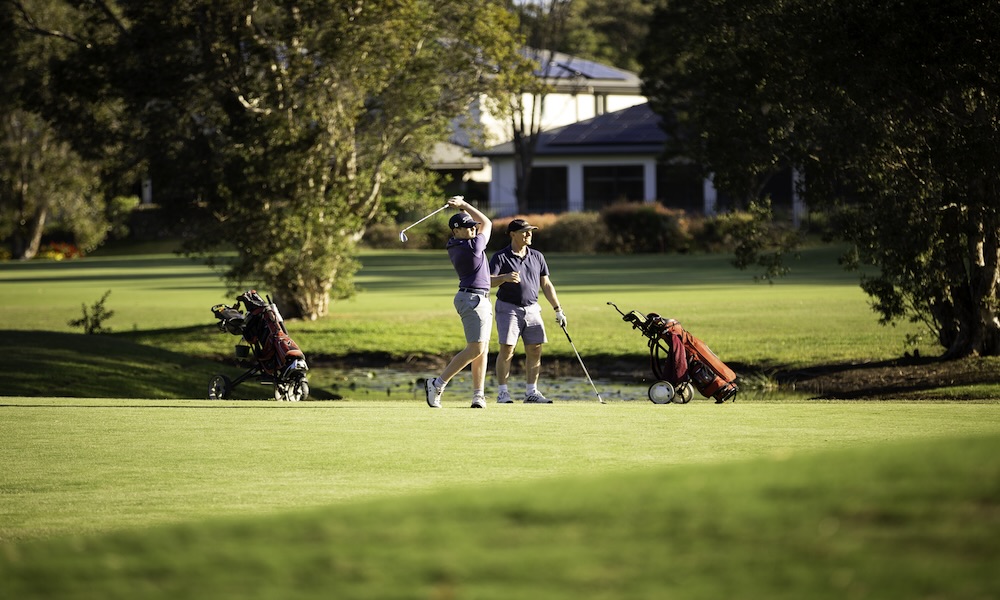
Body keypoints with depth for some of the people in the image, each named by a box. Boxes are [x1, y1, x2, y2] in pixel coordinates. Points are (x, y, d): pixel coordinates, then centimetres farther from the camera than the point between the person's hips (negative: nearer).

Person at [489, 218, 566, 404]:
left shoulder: (537, 257, 11)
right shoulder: (501, 257, -4)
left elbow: (546, 284, 15)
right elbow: (489, 280, -16)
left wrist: (558, 310, 12)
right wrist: (505, 278, -36)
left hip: (532, 309, 5)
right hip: (508, 308, -5)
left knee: (535, 350, 2)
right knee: (507, 350, -11)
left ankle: (531, 392, 10)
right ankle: (502, 392, -5)